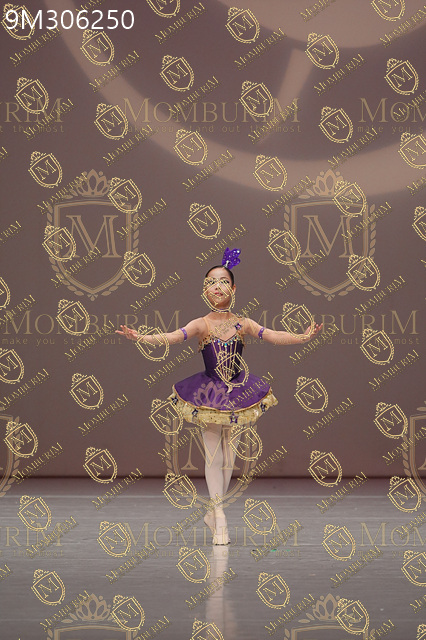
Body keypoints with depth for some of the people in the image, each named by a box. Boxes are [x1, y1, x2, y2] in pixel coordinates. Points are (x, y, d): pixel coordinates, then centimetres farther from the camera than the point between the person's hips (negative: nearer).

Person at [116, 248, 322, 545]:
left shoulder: (243, 324, -1)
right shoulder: (202, 324, -7)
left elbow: (273, 336, -9)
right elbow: (173, 336, -20)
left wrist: (303, 337, -23)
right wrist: (140, 337, -35)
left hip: (237, 392, 2)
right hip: (210, 394, -2)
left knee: (230, 454, 7)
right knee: (214, 455, -2)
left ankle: (213, 512, 23)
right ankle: (220, 520, 4)